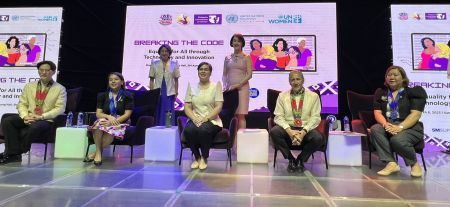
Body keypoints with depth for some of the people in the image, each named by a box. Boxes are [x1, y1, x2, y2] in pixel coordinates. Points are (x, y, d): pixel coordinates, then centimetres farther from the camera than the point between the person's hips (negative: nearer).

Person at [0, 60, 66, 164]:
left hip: (46, 120, -5)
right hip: (28, 118, 5)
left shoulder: (60, 89, 4)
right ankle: (13, 154, -17)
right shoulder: (29, 86, 19)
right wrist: (25, 116, -9)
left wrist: (41, 117, -17)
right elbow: (22, 104, 12)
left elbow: (60, 109, -6)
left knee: (34, 127, -36)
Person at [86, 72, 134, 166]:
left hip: (121, 122, -3)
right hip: (105, 120, 3)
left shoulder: (127, 96, 3)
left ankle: (95, 154, -20)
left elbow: (127, 115, -5)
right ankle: (98, 153, -22)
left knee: (111, 132, -36)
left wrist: (114, 121, -19)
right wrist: (109, 117, -15)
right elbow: (98, 113, 6)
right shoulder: (102, 95, 14)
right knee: (98, 125, -34)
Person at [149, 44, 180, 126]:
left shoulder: (174, 64, 4)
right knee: (157, 114, 4)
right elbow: (151, 80, 5)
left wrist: (176, 93, 2)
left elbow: (176, 80, 6)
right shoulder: (154, 64, 4)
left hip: (169, 93, 0)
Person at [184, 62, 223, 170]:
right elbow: (187, 106, 5)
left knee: (203, 130, -35)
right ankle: (197, 158, -4)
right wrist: (194, 118, -14)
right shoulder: (192, 86, 11)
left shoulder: (216, 85, 4)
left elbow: (218, 107, -5)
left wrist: (206, 118, -18)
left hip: (211, 120, -2)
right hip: (195, 120, 2)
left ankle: (204, 158, -7)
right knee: (188, 130, -31)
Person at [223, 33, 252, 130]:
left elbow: (249, 75, -4)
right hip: (230, 89, 3)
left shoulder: (246, 57, 4)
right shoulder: (227, 58, 13)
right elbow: (224, 74, 12)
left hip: (242, 88, -3)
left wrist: (237, 85, -13)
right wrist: (225, 86, -5)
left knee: (241, 115, -6)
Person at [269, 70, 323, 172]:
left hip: (306, 129, 0)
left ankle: (300, 160, -1)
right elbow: (279, 117, 0)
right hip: (288, 129, 1)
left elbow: (315, 117, -1)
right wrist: (289, 131, -18)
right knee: (274, 132, -30)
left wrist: (303, 132, -18)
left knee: (318, 138, -31)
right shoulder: (282, 96, 7)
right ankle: (291, 160, -7)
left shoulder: (313, 96, 6)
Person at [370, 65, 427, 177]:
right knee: (375, 129, -30)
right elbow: (377, 112, 5)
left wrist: (400, 127, -24)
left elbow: (415, 114, -8)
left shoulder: (413, 92, 5)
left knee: (397, 140, -35)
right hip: (388, 126, 3)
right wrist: (385, 124, -17)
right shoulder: (380, 93, 16)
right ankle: (392, 163, -29)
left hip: (409, 127, -3)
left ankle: (414, 163, -3)